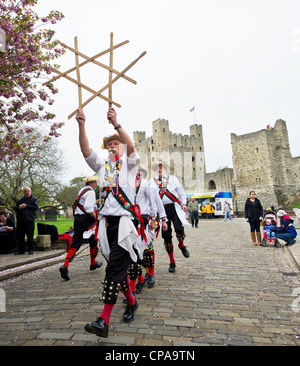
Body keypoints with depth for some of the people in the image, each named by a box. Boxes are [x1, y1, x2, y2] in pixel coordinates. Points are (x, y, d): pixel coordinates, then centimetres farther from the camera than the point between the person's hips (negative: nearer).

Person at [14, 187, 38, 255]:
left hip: (29, 220, -5)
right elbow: (15, 208, 19)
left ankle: (31, 249, 9)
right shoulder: (21, 200, 19)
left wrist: (26, 206, -10)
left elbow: (36, 207, -9)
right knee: (20, 236, 9)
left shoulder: (34, 199, 6)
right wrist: (18, 207, -4)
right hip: (20, 220, 5)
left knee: (30, 236, -2)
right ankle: (21, 250, 20)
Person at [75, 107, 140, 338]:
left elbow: (131, 147, -10)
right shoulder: (103, 165, 21)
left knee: (115, 266, -12)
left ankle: (104, 320, -9)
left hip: (124, 219, -5)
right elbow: (86, 150, 6)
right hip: (106, 221, 5)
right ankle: (131, 302, 30)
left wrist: (116, 124, -21)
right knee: (118, 266, 10)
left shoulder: (129, 163, 12)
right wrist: (82, 125, -6)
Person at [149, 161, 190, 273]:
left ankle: (181, 245, 15)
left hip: (174, 207, 0)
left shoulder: (172, 178, 13)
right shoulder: (151, 181, 13)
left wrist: (183, 203, 2)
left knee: (179, 229, -21)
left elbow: (181, 191, 14)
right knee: (166, 236, 1)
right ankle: (172, 262, 15)